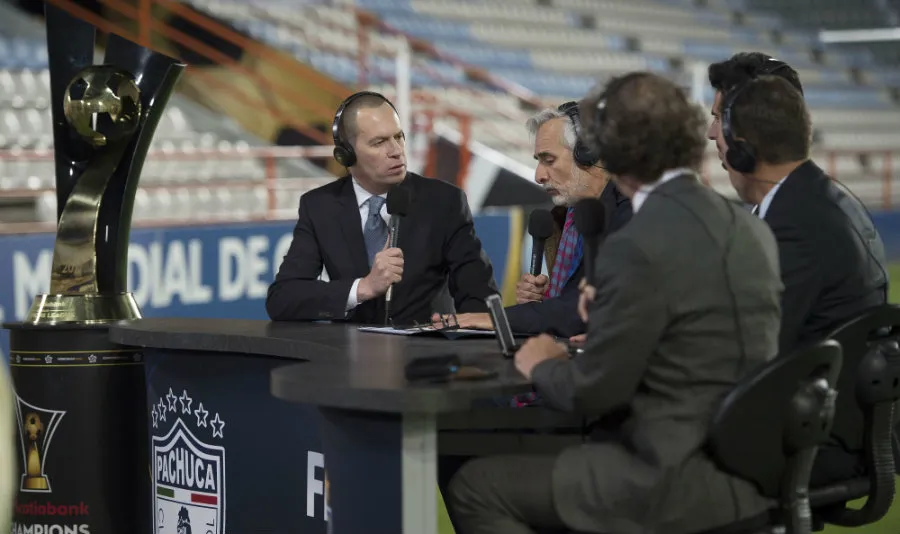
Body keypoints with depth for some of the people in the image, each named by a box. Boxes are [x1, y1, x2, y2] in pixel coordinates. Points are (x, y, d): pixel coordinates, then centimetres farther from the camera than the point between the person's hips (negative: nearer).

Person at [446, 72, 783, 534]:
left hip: (683, 481, -9)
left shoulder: (639, 245, -19)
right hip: (747, 470, 9)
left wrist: (542, 366, 6)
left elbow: (594, 391, -14)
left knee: (475, 487, 2)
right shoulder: (751, 230, 8)